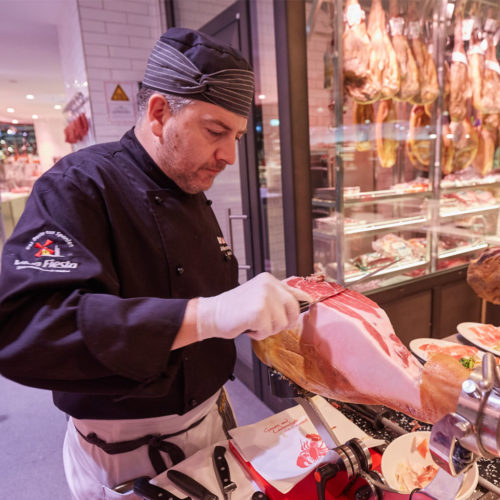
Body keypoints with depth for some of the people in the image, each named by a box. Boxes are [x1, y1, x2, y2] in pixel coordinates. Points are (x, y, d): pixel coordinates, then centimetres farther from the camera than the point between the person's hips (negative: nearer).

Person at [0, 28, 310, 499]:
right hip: (125, 451, -7)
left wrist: (274, 302, -5)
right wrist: (205, 316, -43)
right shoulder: (78, 187, -21)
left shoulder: (192, 193, 5)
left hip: (209, 417, 7)